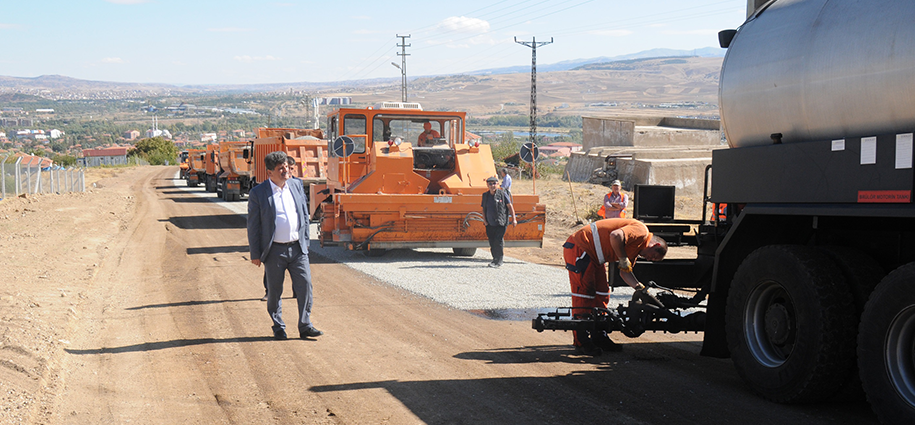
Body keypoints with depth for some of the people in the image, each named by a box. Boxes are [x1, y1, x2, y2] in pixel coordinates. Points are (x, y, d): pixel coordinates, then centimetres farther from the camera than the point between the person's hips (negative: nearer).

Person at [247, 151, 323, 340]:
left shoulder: (297, 185, 7)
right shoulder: (258, 193, -5)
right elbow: (253, 225, -2)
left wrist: (305, 242, 12)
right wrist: (255, 254, -4)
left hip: (297, 248, 3)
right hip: (275, 250, -3)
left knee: (305, 284, -3)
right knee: (274, 291, 6)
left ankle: (305, 326, 7)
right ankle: (278, 328, 20)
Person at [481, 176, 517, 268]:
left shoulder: (502, 194, -3)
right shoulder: (485, 195, 9)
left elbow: (510, 206, 1)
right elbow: (483, 209, 17)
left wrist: (514, 219, -2)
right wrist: (484, 220, 4)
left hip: (500, 223, -5)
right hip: (489, 224, 5)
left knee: (498, 242, -10)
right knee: (492, 243, 7)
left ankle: (498, 261, -4)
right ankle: (495, 259, 21)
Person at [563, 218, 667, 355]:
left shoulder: (636, 249, 18)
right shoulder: (641, 231, -14)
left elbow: (624, 272, 14)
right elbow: (615, 236, -30)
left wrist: (642, 291, 4)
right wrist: (624, 261, -16)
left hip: (592, 256, 11)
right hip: (579, 248, -11)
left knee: (602, 293, 13)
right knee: (584, 293, -9)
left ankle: (599, 338, 19)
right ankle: (581, 343, -6)